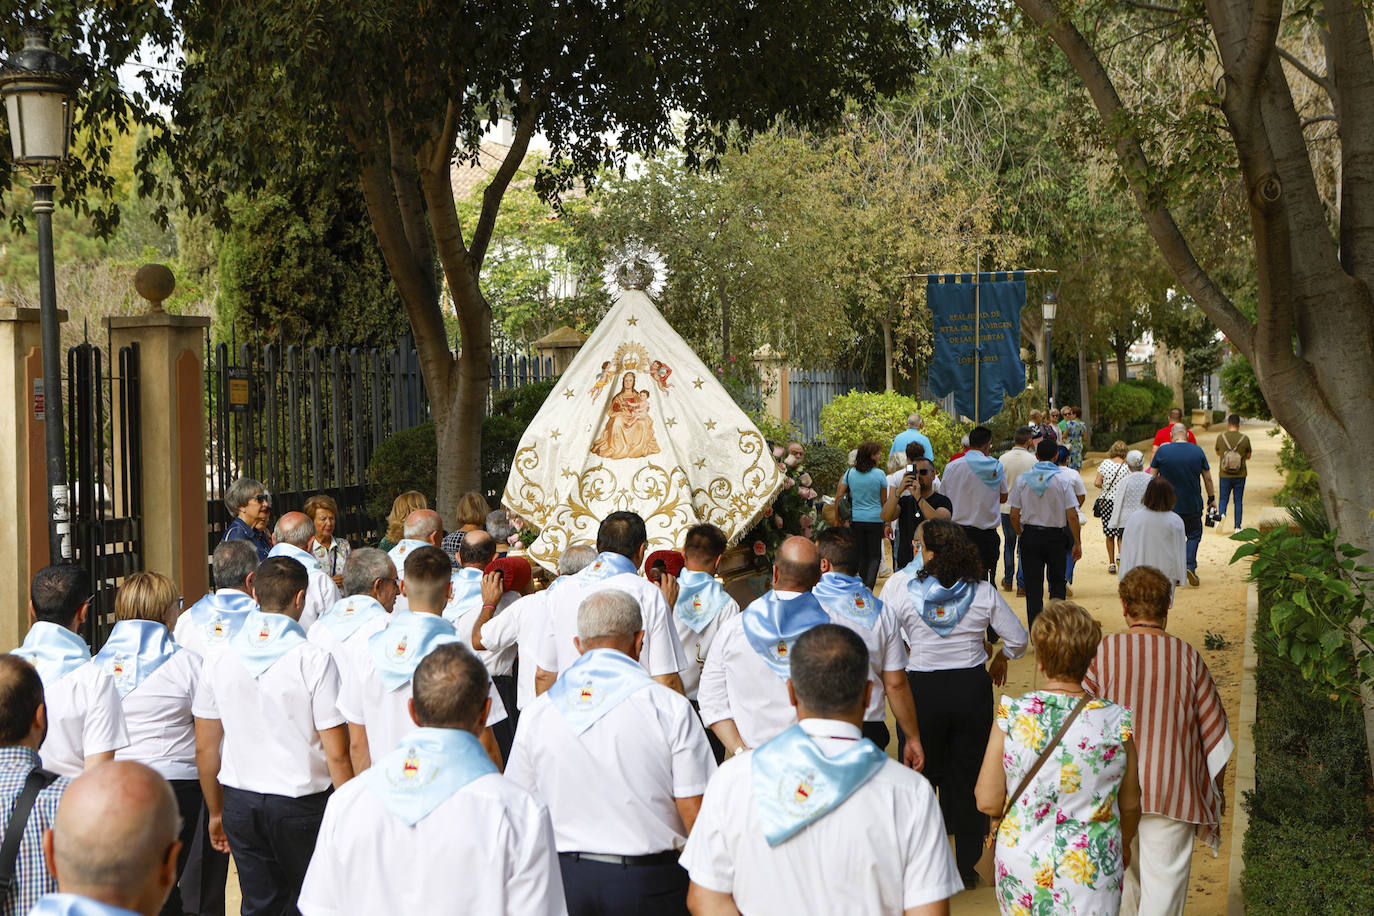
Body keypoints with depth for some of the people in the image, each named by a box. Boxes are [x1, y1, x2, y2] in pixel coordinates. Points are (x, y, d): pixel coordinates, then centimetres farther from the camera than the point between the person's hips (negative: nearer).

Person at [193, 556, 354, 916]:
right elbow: (336, 755, -12)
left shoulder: (219, 660, 1)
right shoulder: (314, 660, -12)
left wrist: (216, 812, 19)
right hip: (302, 802, -4)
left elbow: (205, 748, 7)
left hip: (239, 802, 4)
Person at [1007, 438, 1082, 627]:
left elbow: (1014, 516, 0)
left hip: (1030, 535, 1)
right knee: (1057, 581, 15)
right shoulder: (1062, 480, -8)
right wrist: (1077, 543, -1)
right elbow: (1072, 516, -9)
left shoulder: (1023, 479, -2)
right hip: (1056, 535, -1)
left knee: (1033, 585, 5)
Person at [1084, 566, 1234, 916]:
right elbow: (1215, 731, 0)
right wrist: (1216, 792, 14)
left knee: (1124, 877, 20)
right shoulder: (1187, 658, -7)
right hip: (1172, 793, -1)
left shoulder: (1101, 654, -9)